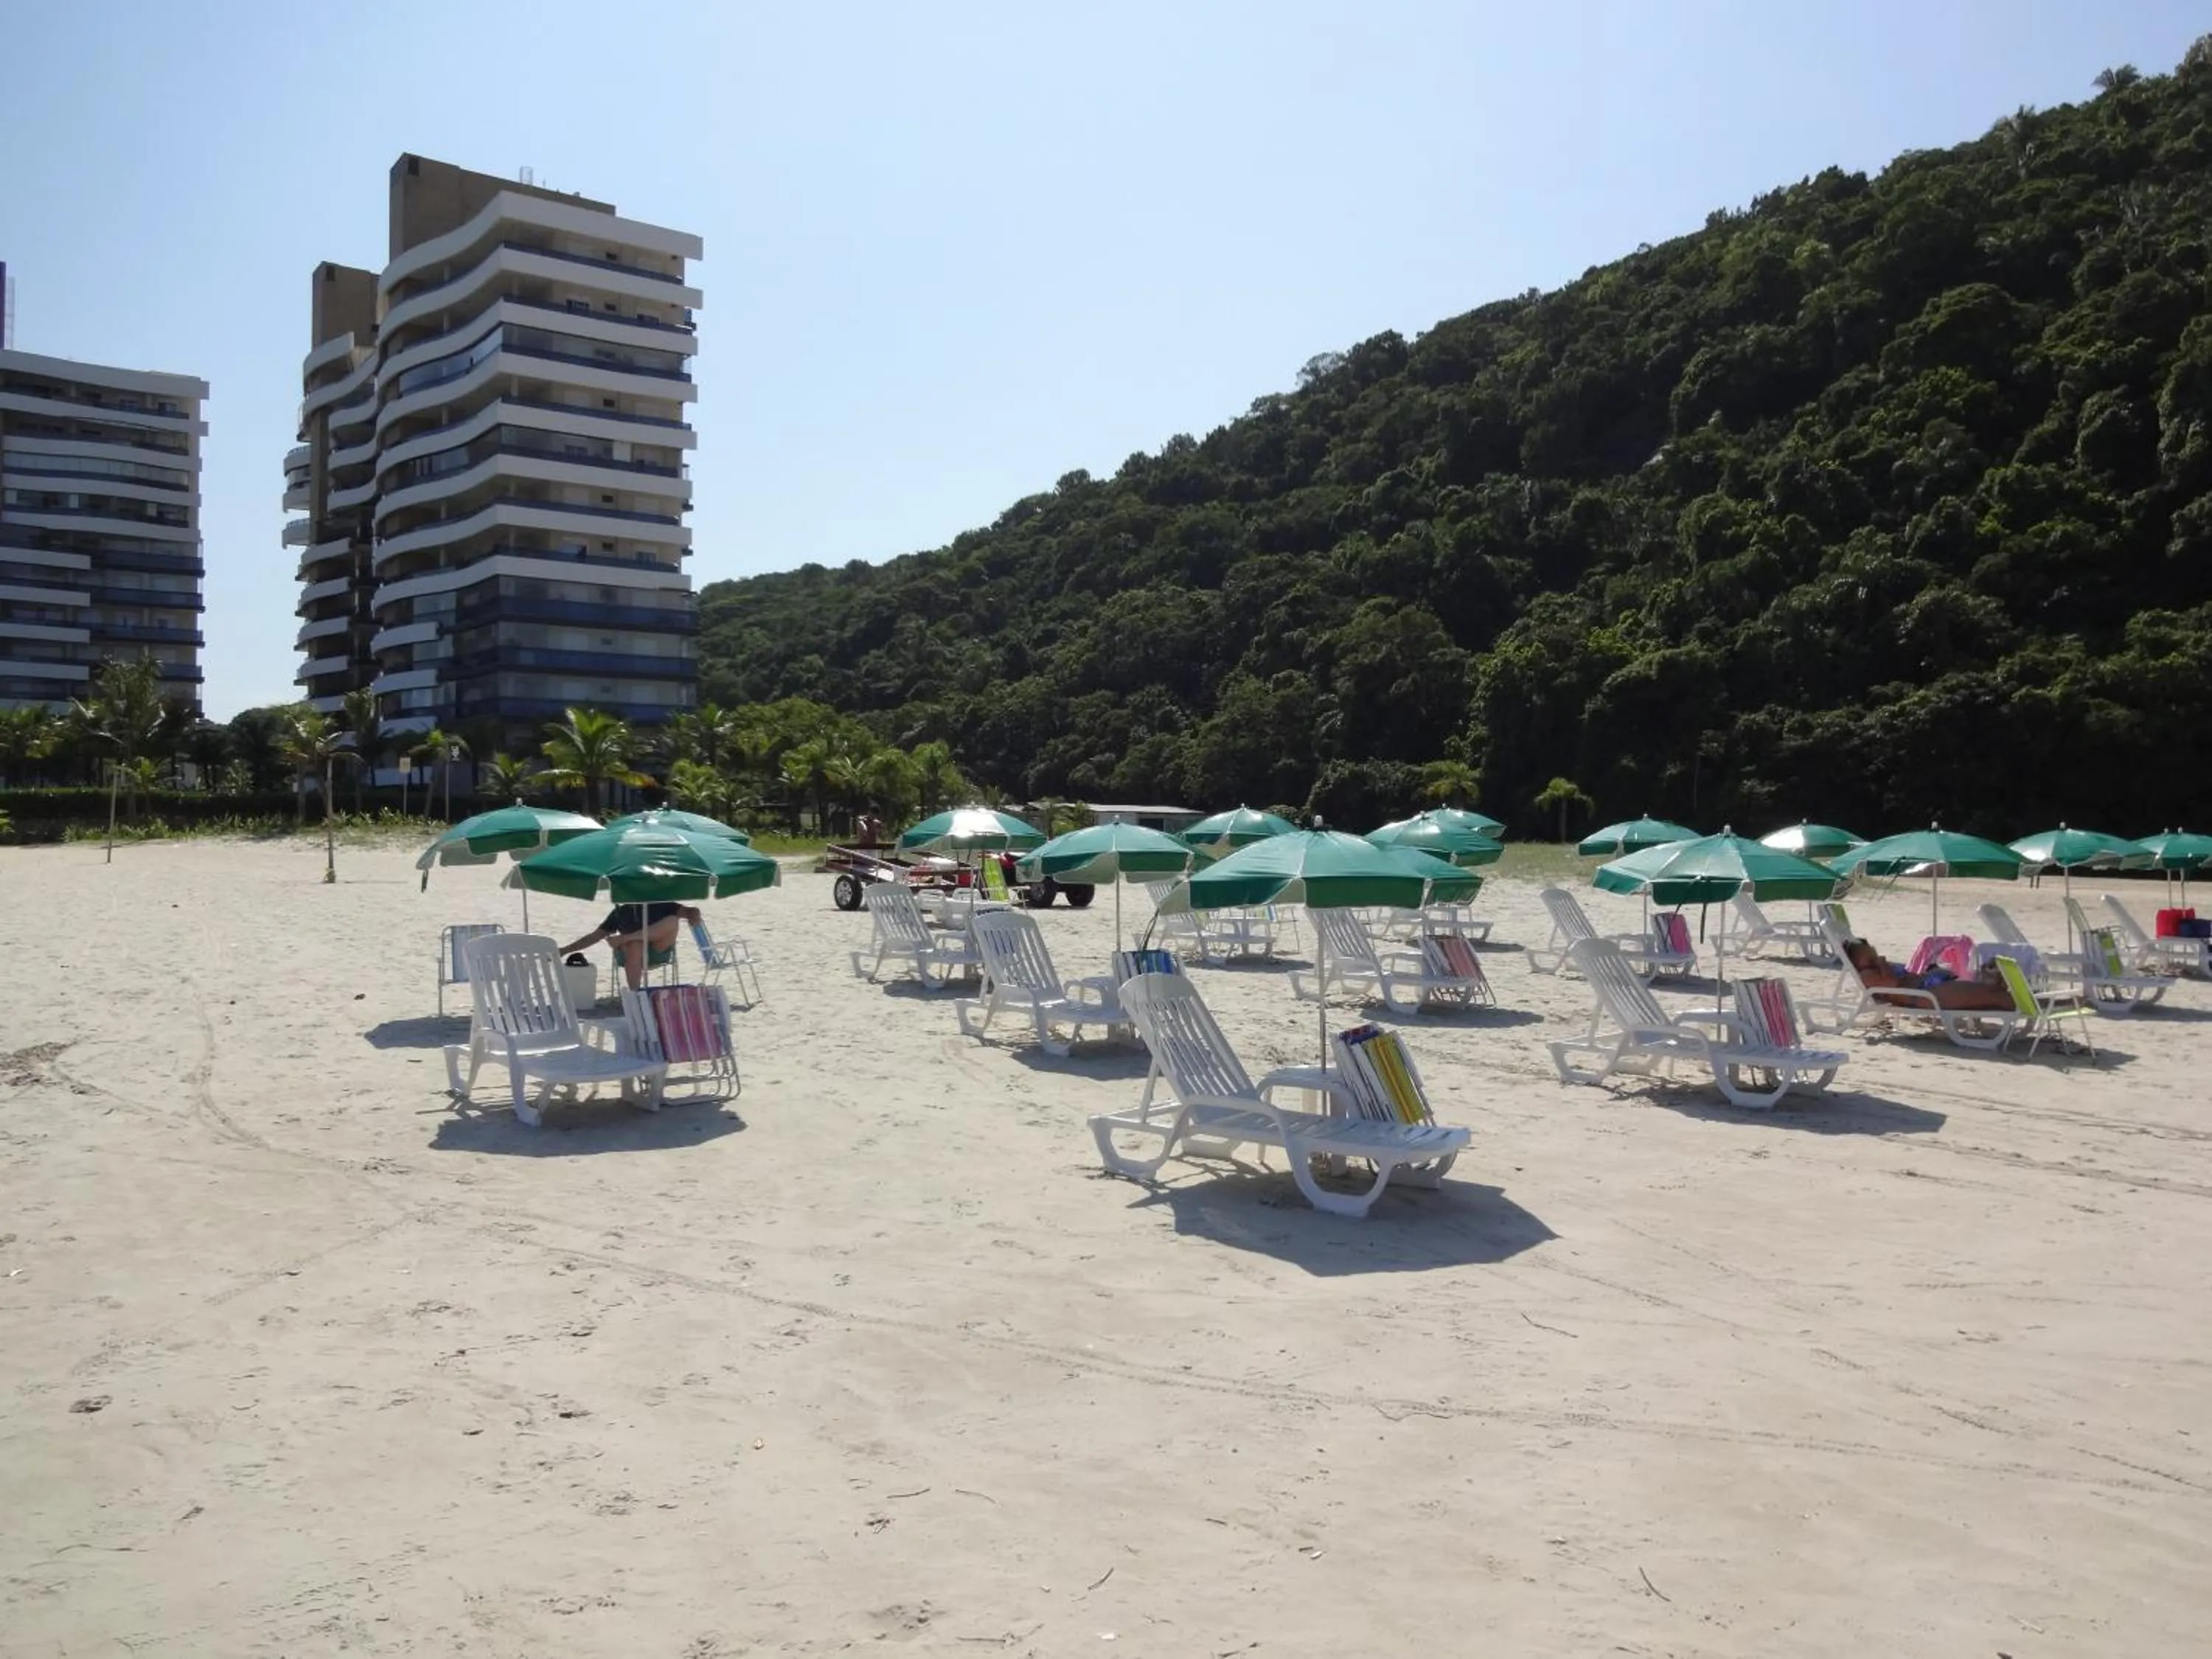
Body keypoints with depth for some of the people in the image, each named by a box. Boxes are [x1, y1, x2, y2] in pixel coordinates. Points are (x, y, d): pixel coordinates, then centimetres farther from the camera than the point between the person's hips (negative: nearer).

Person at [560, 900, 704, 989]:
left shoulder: (659, 905, 15)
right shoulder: (621, 912, 20)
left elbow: (686, 911, 1)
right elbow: (595, 936, 20)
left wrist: (693, 914, -24)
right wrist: (565, 950, 12)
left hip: (658, 950, 0)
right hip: (633, 951, 0)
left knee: (672, 921, -25)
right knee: (635, 946, -38)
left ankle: (624, 938, -31)